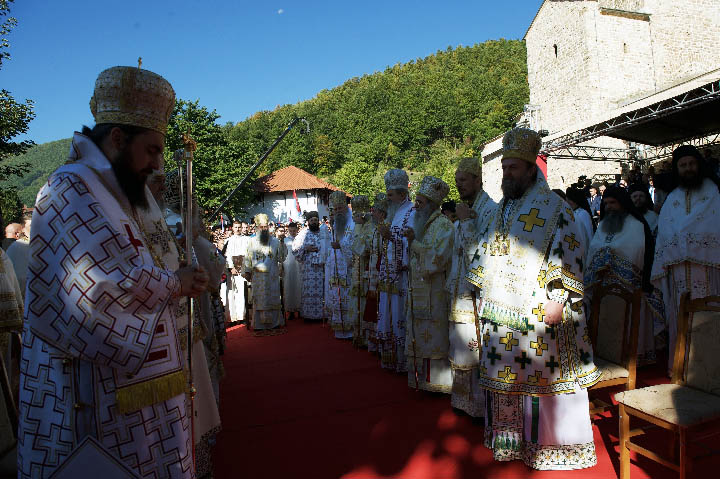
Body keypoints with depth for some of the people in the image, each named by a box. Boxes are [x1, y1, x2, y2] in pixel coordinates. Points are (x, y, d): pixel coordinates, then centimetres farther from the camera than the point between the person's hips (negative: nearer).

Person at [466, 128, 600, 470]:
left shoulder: (554, 208, -5)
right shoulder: (502, 210, 15)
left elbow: (569, 254, -11)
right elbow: (485, 253, 20)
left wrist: (557, 298, -19)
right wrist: (482, 293, 17)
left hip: (536, 312, -6)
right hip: (500, 312, 6)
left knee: (541, 375, 1)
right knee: (503, 375, 12)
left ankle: (546, 441, 19)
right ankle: (509, 437, 29)